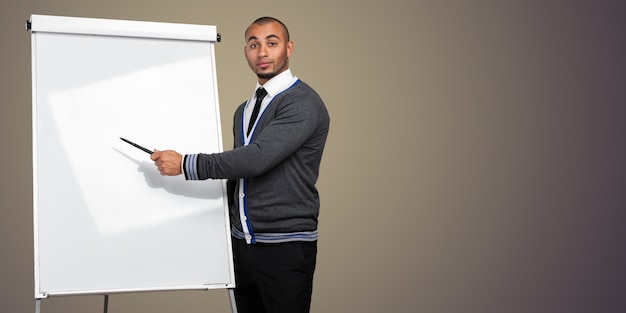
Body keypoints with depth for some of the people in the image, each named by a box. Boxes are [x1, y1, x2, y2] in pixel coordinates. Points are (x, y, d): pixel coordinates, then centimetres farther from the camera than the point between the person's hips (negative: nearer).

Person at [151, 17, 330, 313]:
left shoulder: (302, 102, -12)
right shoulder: (244, 110, 16)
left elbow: (257, 158, -23)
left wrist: (185, 164, -18)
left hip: (285, 248, -7)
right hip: (241, 244, 7)